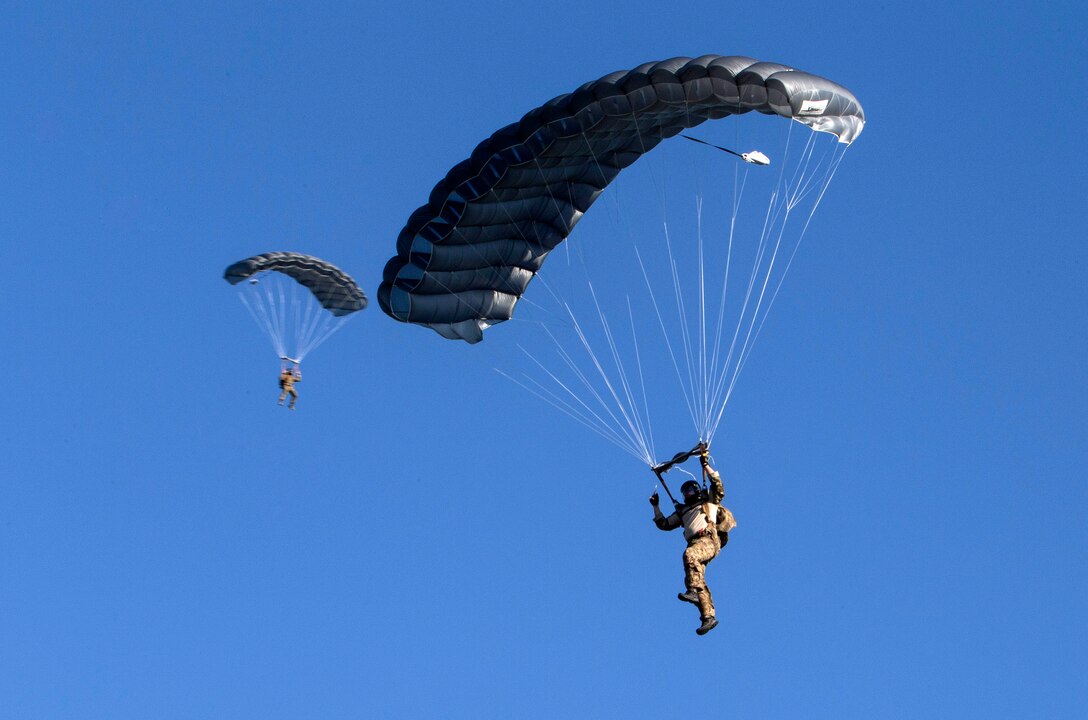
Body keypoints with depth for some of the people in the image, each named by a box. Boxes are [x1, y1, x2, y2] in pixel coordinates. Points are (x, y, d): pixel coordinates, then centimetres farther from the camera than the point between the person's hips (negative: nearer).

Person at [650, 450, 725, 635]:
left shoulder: (709, 500, 20)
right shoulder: (682, 511, 33)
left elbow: (718, 485, 5)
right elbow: (664, 524, 34)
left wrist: (706, 465, 0)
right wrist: (656, 506, 29)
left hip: (709, 540, -6)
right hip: (695, 544, 6)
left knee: (690, 555, -36)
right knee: (699, 582, -10)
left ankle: (692, 591, -41)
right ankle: (708, 617, -16)